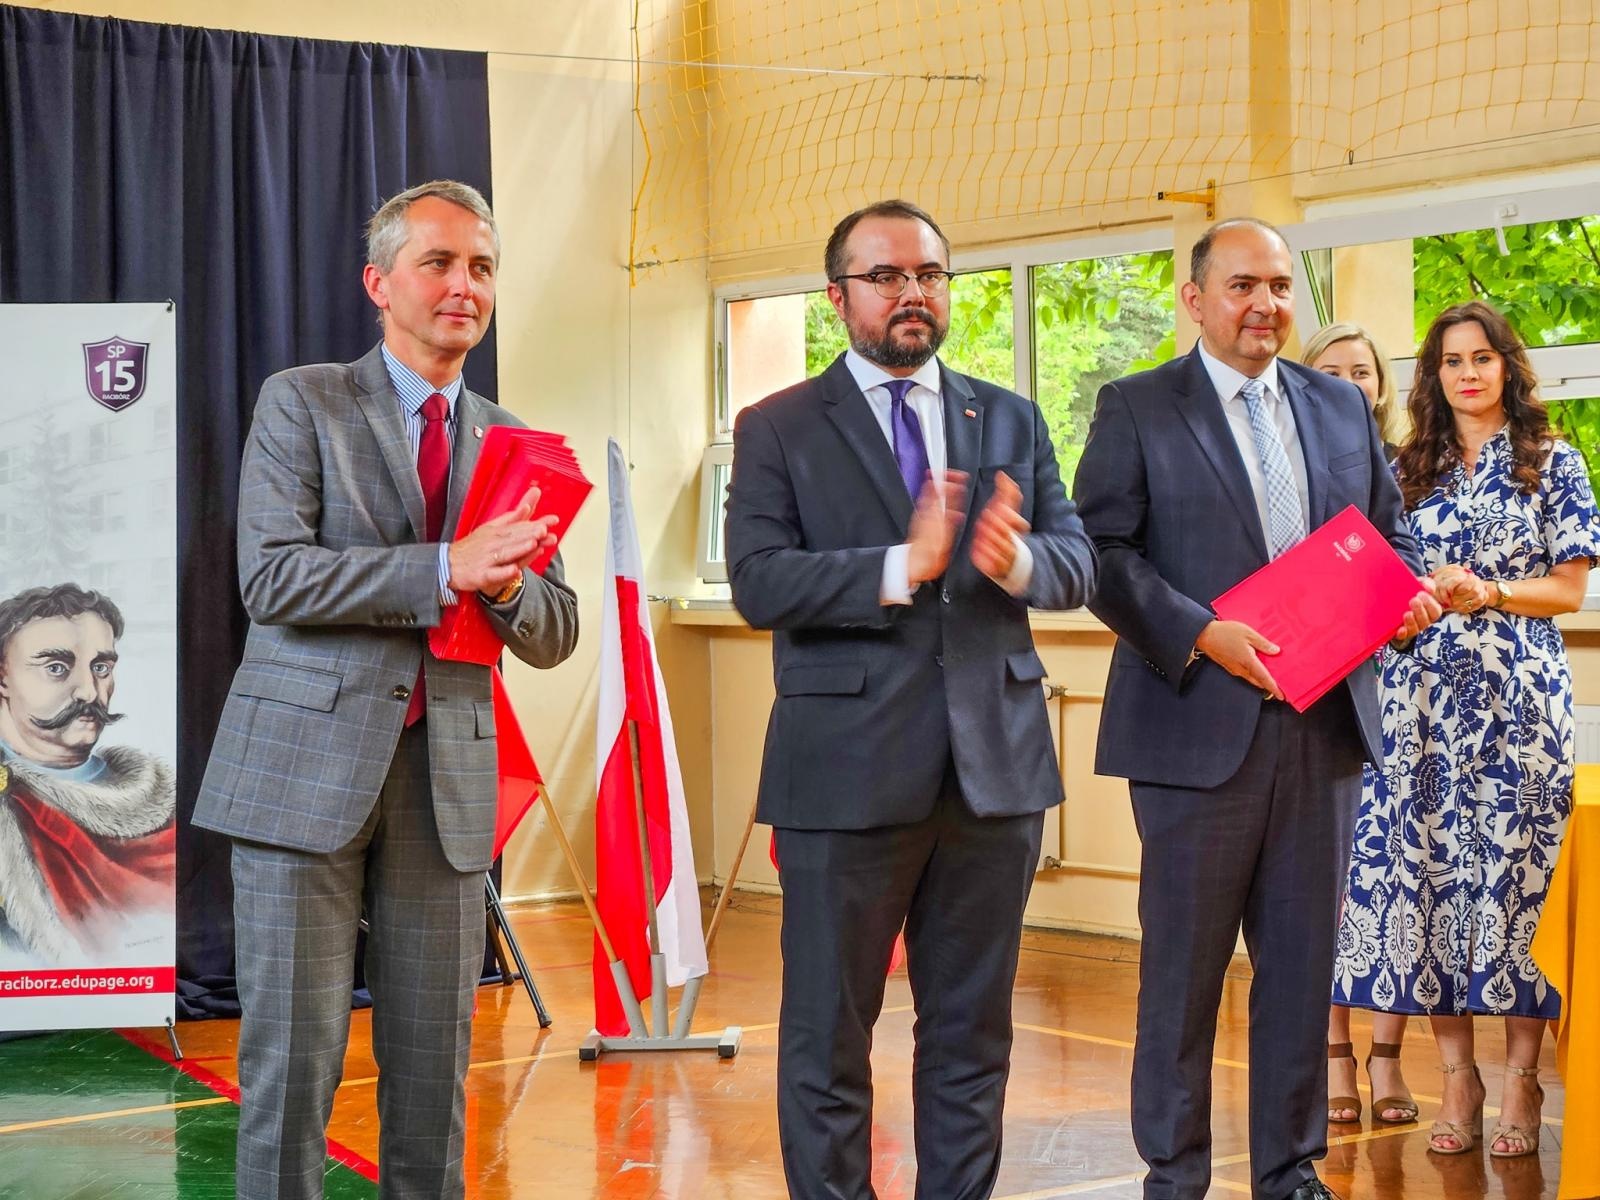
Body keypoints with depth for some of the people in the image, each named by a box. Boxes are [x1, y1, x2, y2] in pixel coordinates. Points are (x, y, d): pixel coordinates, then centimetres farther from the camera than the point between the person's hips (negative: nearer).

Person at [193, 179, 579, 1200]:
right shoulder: (303, 403, 2)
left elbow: (556, 636, 13)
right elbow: (271, 576, -11)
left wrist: (506, 587, -11)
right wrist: (443, 570, -19)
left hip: (448, 774, 4)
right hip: (308, 766, -4)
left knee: (435, 1066, 7)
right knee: (293, 1057, -3)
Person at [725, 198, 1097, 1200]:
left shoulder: (1012, 420, 11)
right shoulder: (778, 430, 0)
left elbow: (1079, 562, 5)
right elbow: (758, 582, -12)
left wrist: (1018, 559, -18)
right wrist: (901, 568, -24)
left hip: (994, 763, 4)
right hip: (848, 770, -3)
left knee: (974, 1027, 13)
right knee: (829, 1032, 6)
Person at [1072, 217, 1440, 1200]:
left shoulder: (1343, 407, 14)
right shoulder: (1138, 410, 0)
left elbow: (1390, 530, 18)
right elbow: (1103, 551, -8)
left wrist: (1409, 594, -4)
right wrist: (1202, 635, -19)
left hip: (1324, 725, 4)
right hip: (1199, 727, -4)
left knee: (1303, 961, 11)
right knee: (1184, 965, 5)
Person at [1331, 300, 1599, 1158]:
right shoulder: (1408, 472, 13)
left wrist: (1489, 593, -13)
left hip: (1520, 696, -2)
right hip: (1424, 693, 3)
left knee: (1516, 870, -4)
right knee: (1426, 869, -1)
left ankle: (1520, 1078, 2)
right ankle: (1456, 1075, 6)